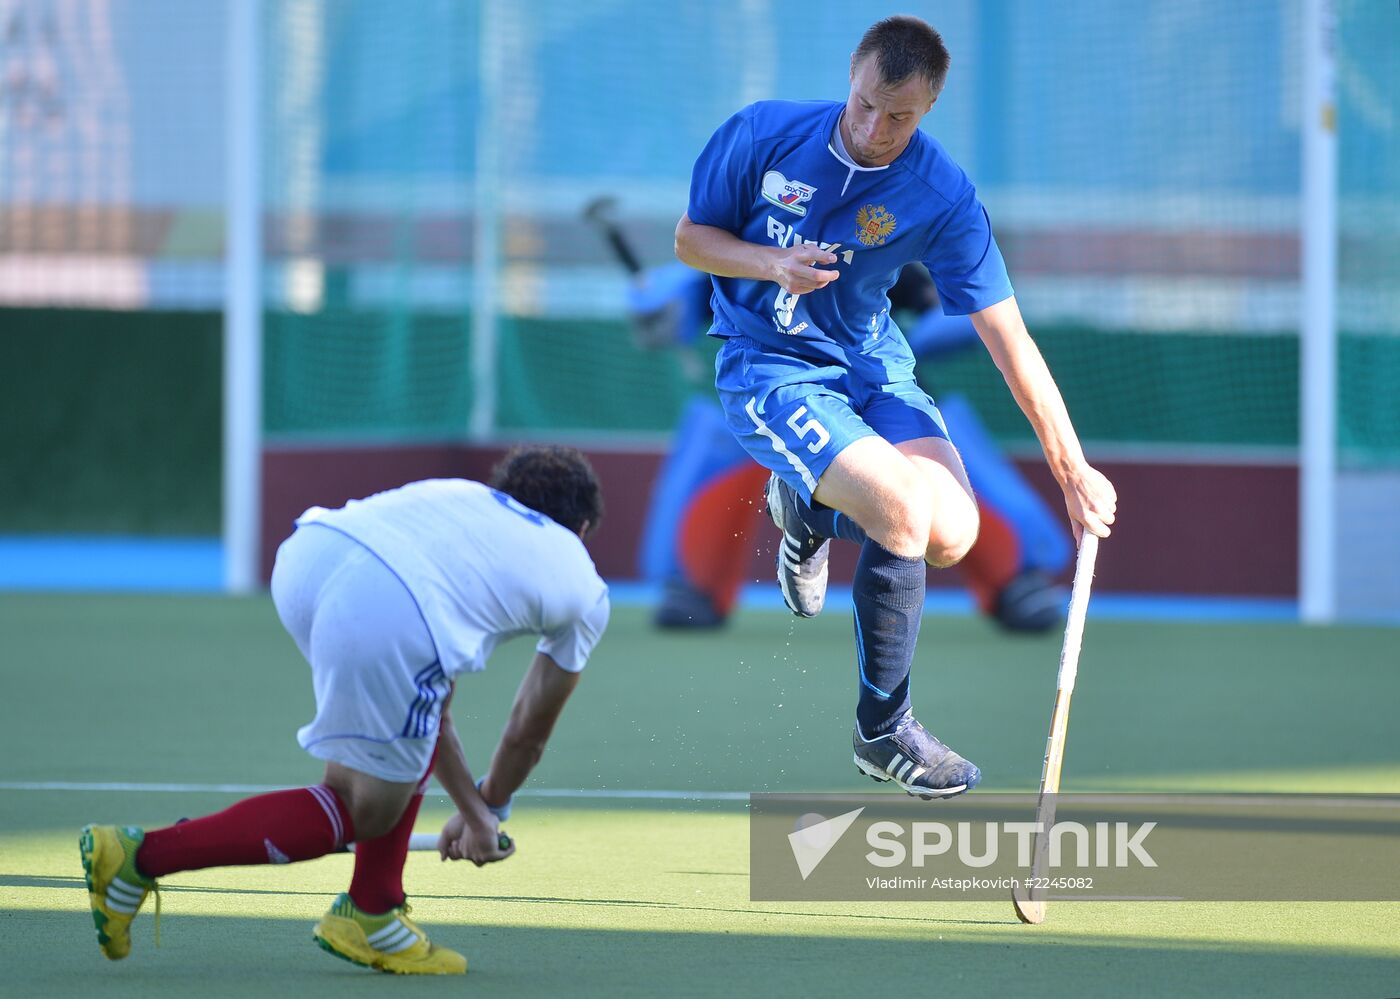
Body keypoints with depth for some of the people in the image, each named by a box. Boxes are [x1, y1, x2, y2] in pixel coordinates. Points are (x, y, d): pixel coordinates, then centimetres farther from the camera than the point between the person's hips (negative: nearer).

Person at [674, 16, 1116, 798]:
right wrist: (772, 263, -22)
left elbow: (1011, 342, -12)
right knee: (904, 507, -26)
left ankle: (809, 506, 17)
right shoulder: (762, 134, -14)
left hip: (874, 367, 3)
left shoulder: (943, 197, -13)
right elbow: (691, 238, 0)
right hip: (767, 370, -3)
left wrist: (1074, 471, -15)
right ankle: (882, 732, -8)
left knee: (952, 534, -18)